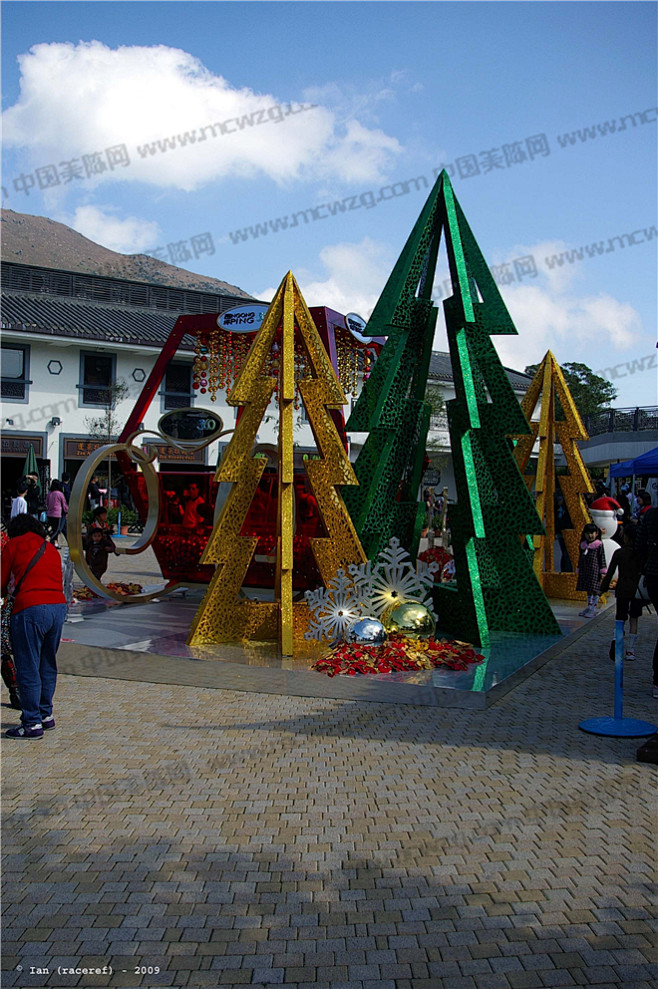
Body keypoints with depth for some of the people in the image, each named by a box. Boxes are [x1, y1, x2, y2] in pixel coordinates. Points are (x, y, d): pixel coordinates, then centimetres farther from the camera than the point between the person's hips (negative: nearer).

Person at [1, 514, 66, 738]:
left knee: (28, 668, 0)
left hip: (31, 608, -6)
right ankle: (46, 715, 26)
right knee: (47, 665, 18)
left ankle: (32, 724, 3)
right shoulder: (51, 548, 22)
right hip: (59, 605, 6)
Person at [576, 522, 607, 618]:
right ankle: (589, 607, 20)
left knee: (595, 590, -3)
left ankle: (593, 610, 1)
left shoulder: (599, 544, -4)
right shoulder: (583, 545, 12)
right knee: (588, 590, 12)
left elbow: (602, 558, -5)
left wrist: (603, 571, -8)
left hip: (594, 570, -6)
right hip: (585, 570, 6)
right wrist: (579, 570, 20)